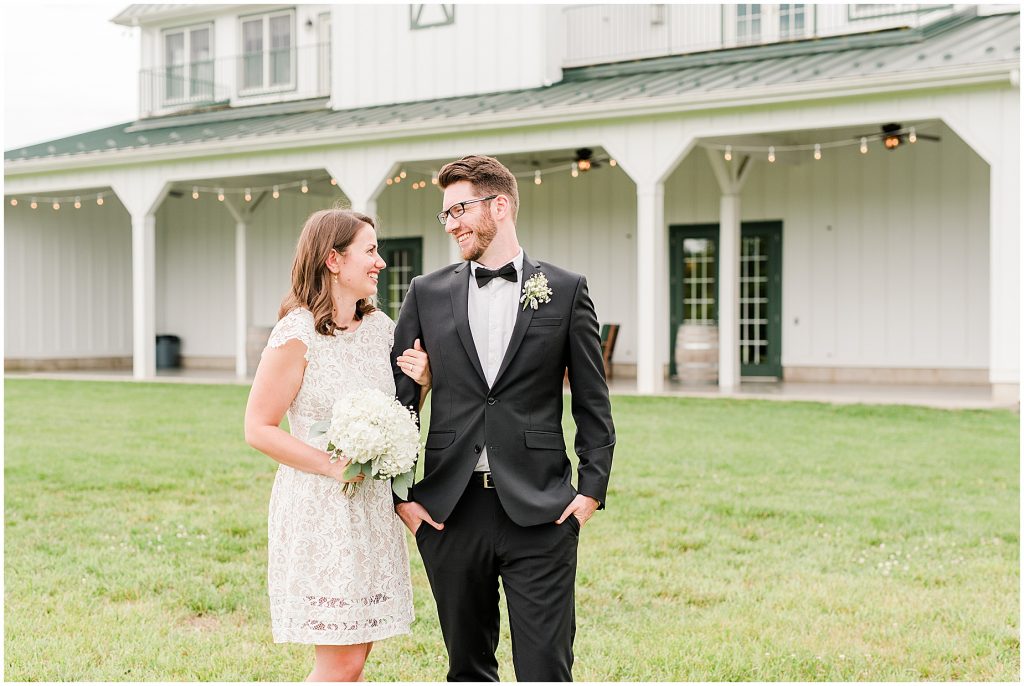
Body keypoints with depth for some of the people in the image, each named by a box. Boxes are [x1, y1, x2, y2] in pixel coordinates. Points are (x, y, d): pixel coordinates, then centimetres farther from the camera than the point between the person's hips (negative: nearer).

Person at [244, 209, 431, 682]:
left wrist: (422, 380, -3)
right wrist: (332, 466, -17)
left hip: (372, 507, 7)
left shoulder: (380, 327, 7)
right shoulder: (297, 336, -13)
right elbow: (257, 428, -11)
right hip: (320, 508, -7)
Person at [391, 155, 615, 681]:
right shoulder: (427, 294, 8)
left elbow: (593, 403, 6)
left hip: (540, 512, -2)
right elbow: (398, 397, 10)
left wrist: (592, 489, -3)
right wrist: (400, 495, 3)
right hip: (450, 512, 3)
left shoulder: (565, 291, 3)